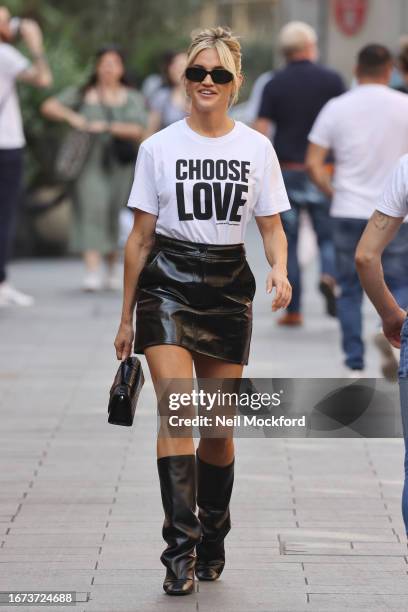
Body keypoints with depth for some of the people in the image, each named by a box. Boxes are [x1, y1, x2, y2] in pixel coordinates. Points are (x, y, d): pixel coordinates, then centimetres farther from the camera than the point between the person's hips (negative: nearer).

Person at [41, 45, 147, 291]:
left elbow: (138, 131, -6)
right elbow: (49, 107, 4)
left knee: (115, 215, 4)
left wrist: (108, 126, -20)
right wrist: (71, 116, -15)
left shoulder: (133, 98, 7)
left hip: (121, 163, 1)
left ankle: (113, 270, 23)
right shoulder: (83, 94, 8)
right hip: (90, 161, -1)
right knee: (91, 208, -17)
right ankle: (92, 273, -25)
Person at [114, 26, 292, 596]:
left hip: (229, 288, 2)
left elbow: (272, 228, 8)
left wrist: (280, 270, -15)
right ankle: (180, 549, -18)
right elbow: (141, 236, 5)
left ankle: (212, 544, 24)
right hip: (167, 286, -2)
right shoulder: (158, 147, 1)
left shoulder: (257, 148, 4)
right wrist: (126, 318, 6)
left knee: (219, 423, 7)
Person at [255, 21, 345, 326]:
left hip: (287, 171, 0)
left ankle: (293, 310, 7)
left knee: (288, 241, 8)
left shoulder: (274, 84, 1)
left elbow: (260, 130, -5)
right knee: (327, 234, 10)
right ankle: (329, 274, -21)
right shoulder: (332, 80, 0)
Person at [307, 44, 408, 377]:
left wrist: (334, 192, 10)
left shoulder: (336, 108, -1)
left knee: (350, 290, 10)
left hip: (349, 212, 1)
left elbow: (314, 163, -3)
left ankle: (355, 365, 9)